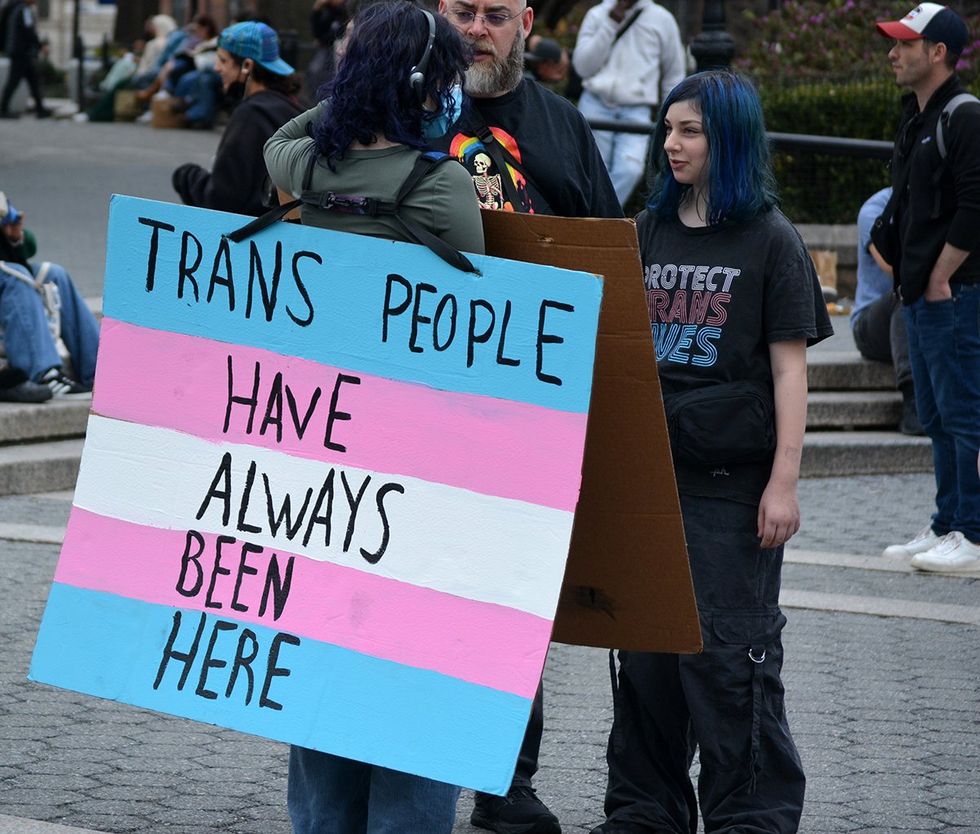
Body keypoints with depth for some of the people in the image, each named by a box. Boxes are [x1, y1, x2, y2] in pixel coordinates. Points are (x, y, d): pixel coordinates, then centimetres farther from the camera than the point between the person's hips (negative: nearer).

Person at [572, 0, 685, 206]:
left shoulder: (662, 20, 7)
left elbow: (674, 75, 15)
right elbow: (583, 66, 0)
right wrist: (610, 25, -6)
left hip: (636, 111, -1)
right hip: (596, 104, 1)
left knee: (629, 170, -21)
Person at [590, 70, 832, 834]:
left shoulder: (770, 240, -4)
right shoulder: (649, 233, 10)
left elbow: (789, 369, -6)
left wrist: (784, 482, -11)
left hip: (733, 479, -5)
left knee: (729, 652, -3)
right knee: (645, 647, 11)